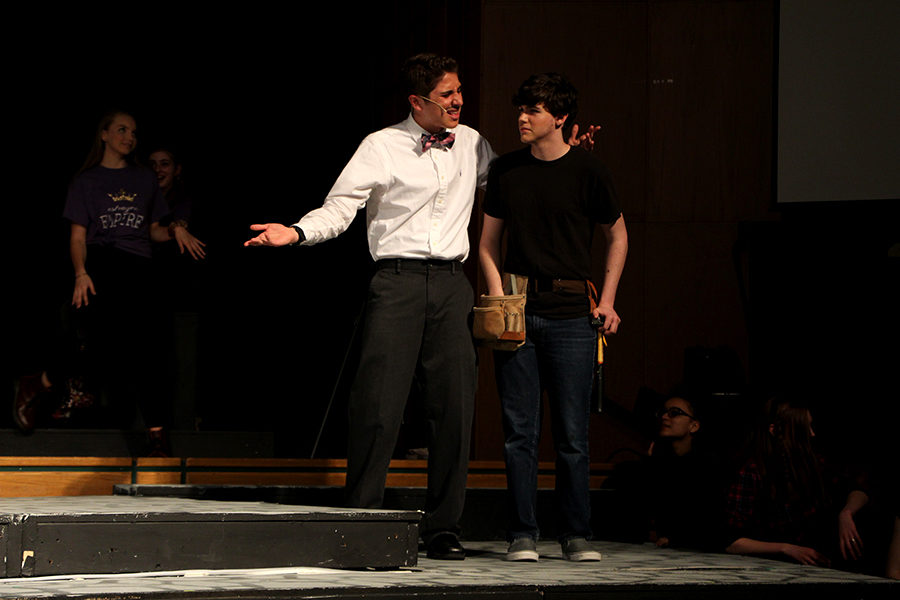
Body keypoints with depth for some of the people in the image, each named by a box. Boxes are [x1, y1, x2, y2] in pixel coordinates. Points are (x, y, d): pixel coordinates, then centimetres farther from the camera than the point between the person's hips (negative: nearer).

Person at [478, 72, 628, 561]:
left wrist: (607, 300, 5)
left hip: (571, 314, -2)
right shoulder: (506, 170, 9)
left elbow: (617, 236, 14)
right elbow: (487, 243, 15)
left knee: (572, 433, -2)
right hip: (516, 313, 2)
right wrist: (497, 294, -1)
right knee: (520, 431, 1)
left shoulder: (587, 171, 2)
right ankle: (522, 535, 5)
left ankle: (576, 535, 6)